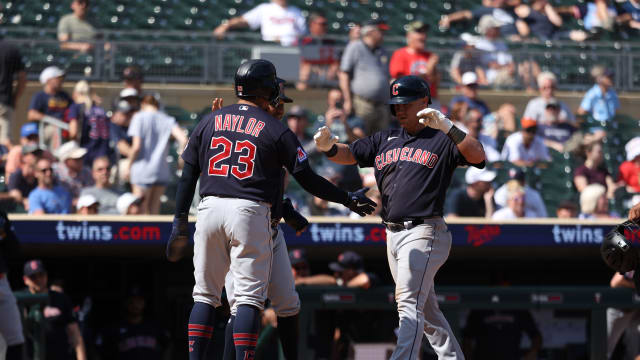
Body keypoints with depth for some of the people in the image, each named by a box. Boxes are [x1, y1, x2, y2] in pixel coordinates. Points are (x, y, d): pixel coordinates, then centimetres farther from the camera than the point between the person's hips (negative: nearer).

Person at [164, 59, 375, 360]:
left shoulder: (209, 121, 12)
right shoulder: (276, 129, 1)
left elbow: (187, 175, 10)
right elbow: (307, 179, 1)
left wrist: (180, 222, 14)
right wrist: (347, 199, 13)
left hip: (209, 209, 4)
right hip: (250, 211, -4)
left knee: (205, 294, 11)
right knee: (249, 296, -2)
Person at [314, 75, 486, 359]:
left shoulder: (441, 140, -1)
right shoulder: (385, 140, 18)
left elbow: (477, 156, -17)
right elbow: (349, 154, 8)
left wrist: (447, 127, -29)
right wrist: (329, 146, -15)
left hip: (423, 233, -7)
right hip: (393, 235, 7)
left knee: (409, 303, -19)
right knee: (426, 309, 14)